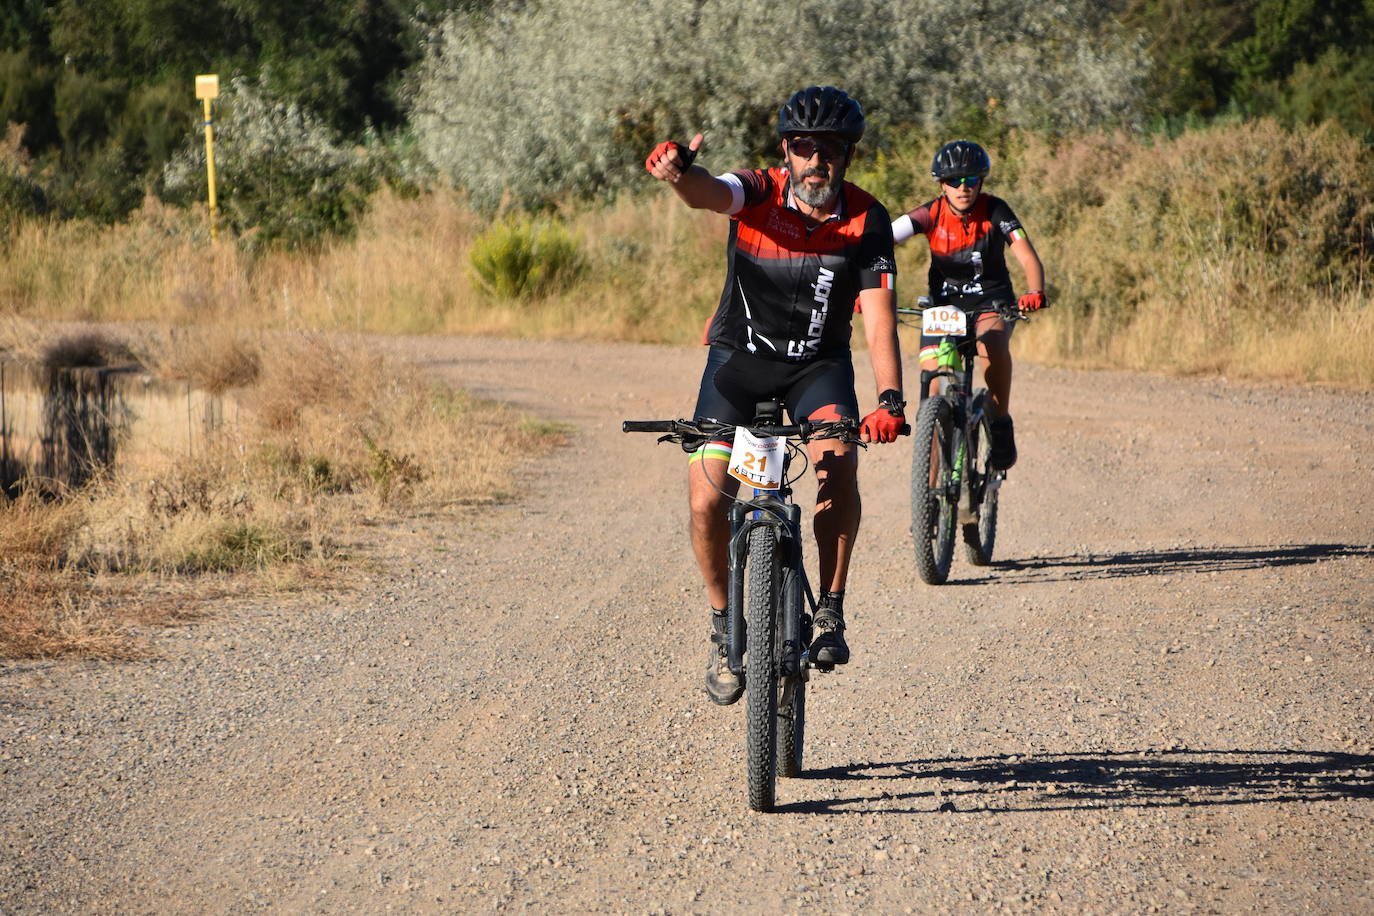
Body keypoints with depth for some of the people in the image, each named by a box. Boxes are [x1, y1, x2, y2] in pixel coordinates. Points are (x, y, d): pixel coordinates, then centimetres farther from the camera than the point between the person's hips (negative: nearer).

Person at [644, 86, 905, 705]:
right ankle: (724, 626, 9)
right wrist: (679, 172, -65)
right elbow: (707, 194, -39)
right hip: (739, 357, 0)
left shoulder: (866, 222, -14)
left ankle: (831, 612, -15)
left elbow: (879, 321, -21)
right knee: (707, 499, -14)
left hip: (818, 364, 0)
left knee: (838, 462, -29)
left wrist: (890, 398, -38)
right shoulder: (759, 193, -16)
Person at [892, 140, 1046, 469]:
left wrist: (1036, 292, -45)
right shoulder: (931, 214, -13)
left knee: (993, 344, -36)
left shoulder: (994, 210, -15)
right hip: (943, 303, 2)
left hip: (991, 301, -2)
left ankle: (1001, 424, -15)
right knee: (933, 391, -8)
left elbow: (1028, 258, -24)